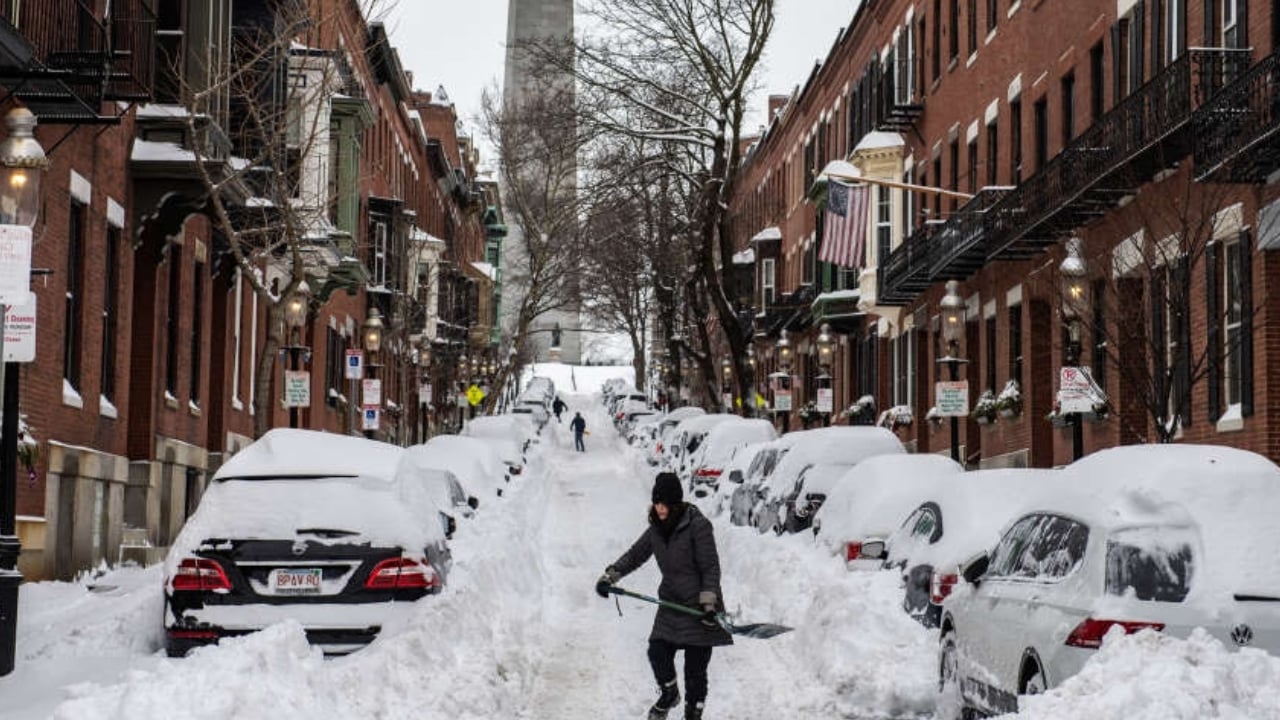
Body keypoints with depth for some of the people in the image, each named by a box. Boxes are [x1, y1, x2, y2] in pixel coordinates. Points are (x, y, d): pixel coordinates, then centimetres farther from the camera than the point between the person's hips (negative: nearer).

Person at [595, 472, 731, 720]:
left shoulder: (697, 525, -13)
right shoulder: (656, 529, 6)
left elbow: (711, 567, -12)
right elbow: (635, 555, 18)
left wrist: (708, 602, -20)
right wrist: (609, 576, 7)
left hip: (699, 606, -5)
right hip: (671, 603, 5)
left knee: (695, 666, -2)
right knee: (658, 653, -7)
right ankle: (669, 694, 23)